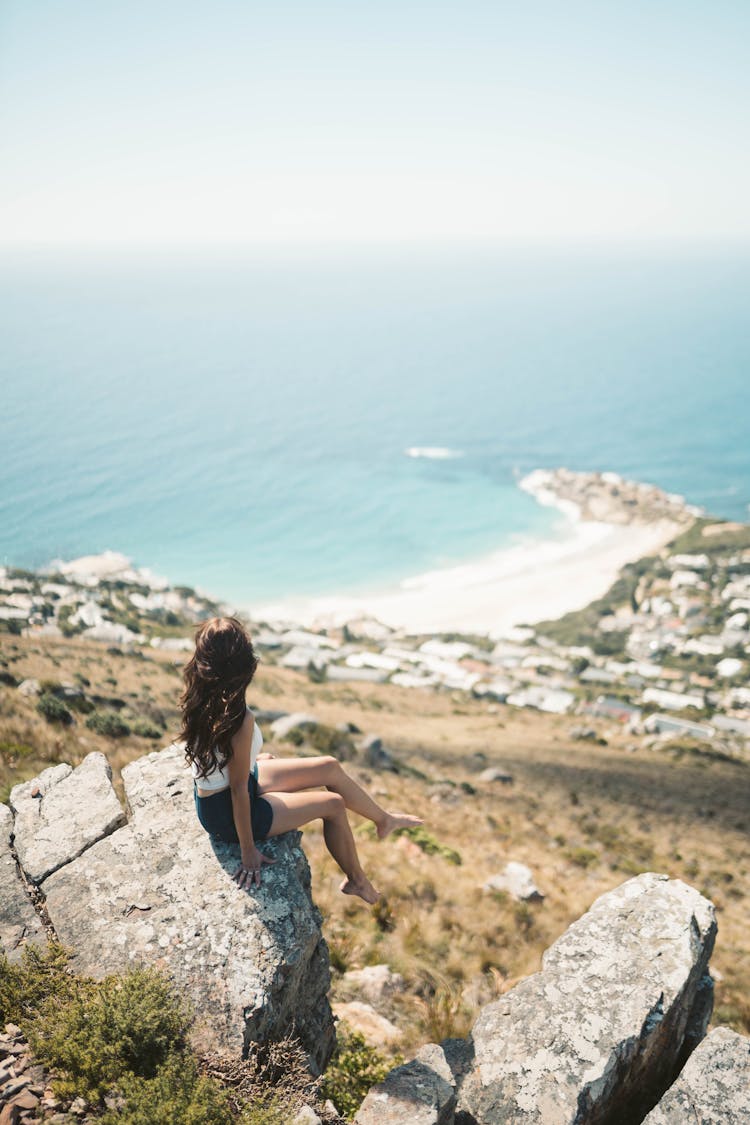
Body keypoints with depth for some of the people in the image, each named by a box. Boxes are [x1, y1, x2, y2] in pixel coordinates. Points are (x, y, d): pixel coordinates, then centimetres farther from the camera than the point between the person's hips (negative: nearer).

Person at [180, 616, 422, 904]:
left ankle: (383, 819, 36)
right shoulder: (239, 719, -36)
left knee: (330, 768, 11)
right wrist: (248, 852, -17)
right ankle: (356, 881, 31)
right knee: (333, 804, 6)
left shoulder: (199, 695, -13)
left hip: (213, 792, 8)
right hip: (226, 814, -8)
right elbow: (238, 788, -27)